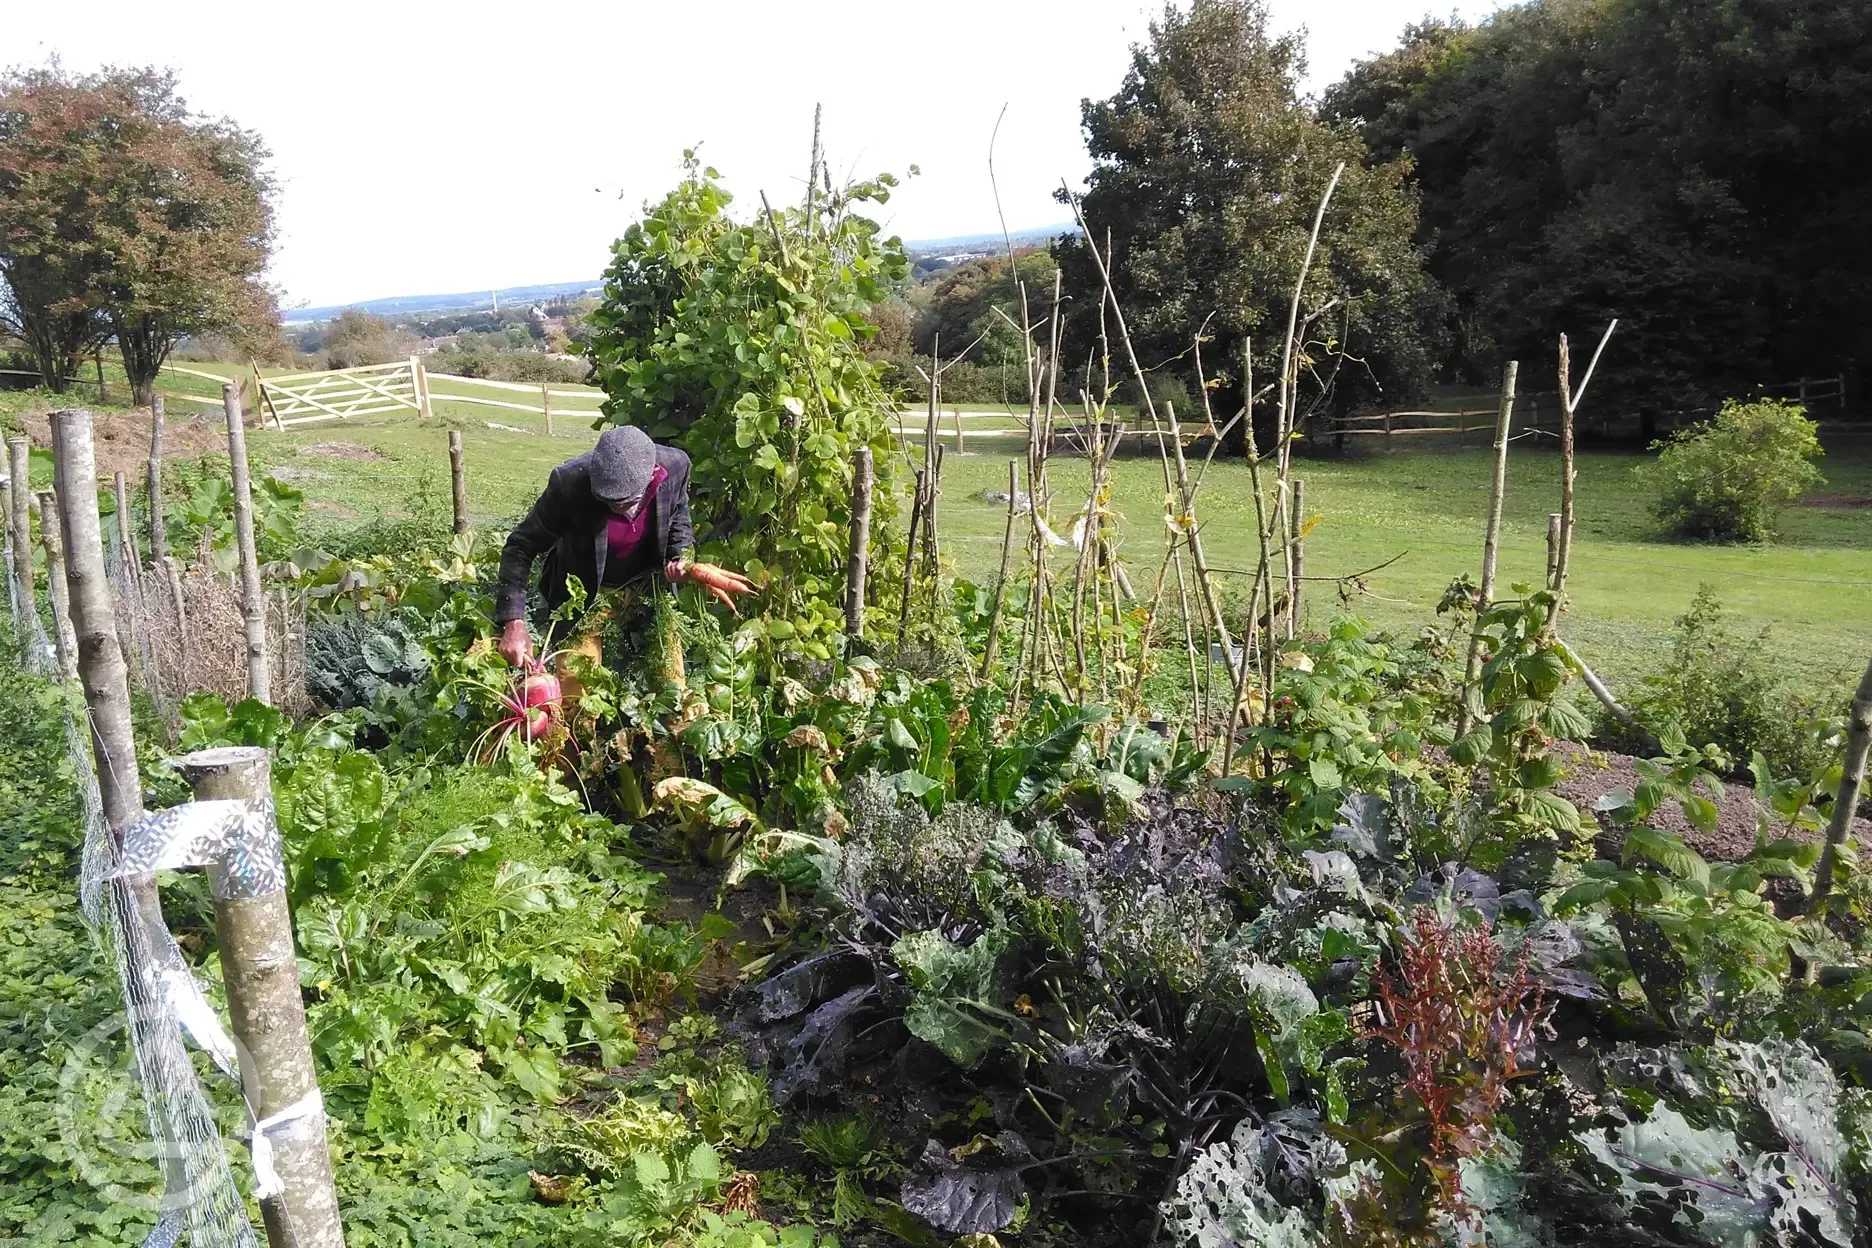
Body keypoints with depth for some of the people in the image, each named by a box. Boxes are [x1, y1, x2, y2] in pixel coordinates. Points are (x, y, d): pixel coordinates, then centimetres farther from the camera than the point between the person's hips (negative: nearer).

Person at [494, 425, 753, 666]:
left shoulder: (675, 466, -28)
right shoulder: (570, 482, -37)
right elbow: (522, 546, -26)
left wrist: (682, 556, -23)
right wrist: (513, 622, -35)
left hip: (646, 583, 2)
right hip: (582, 588, -2)